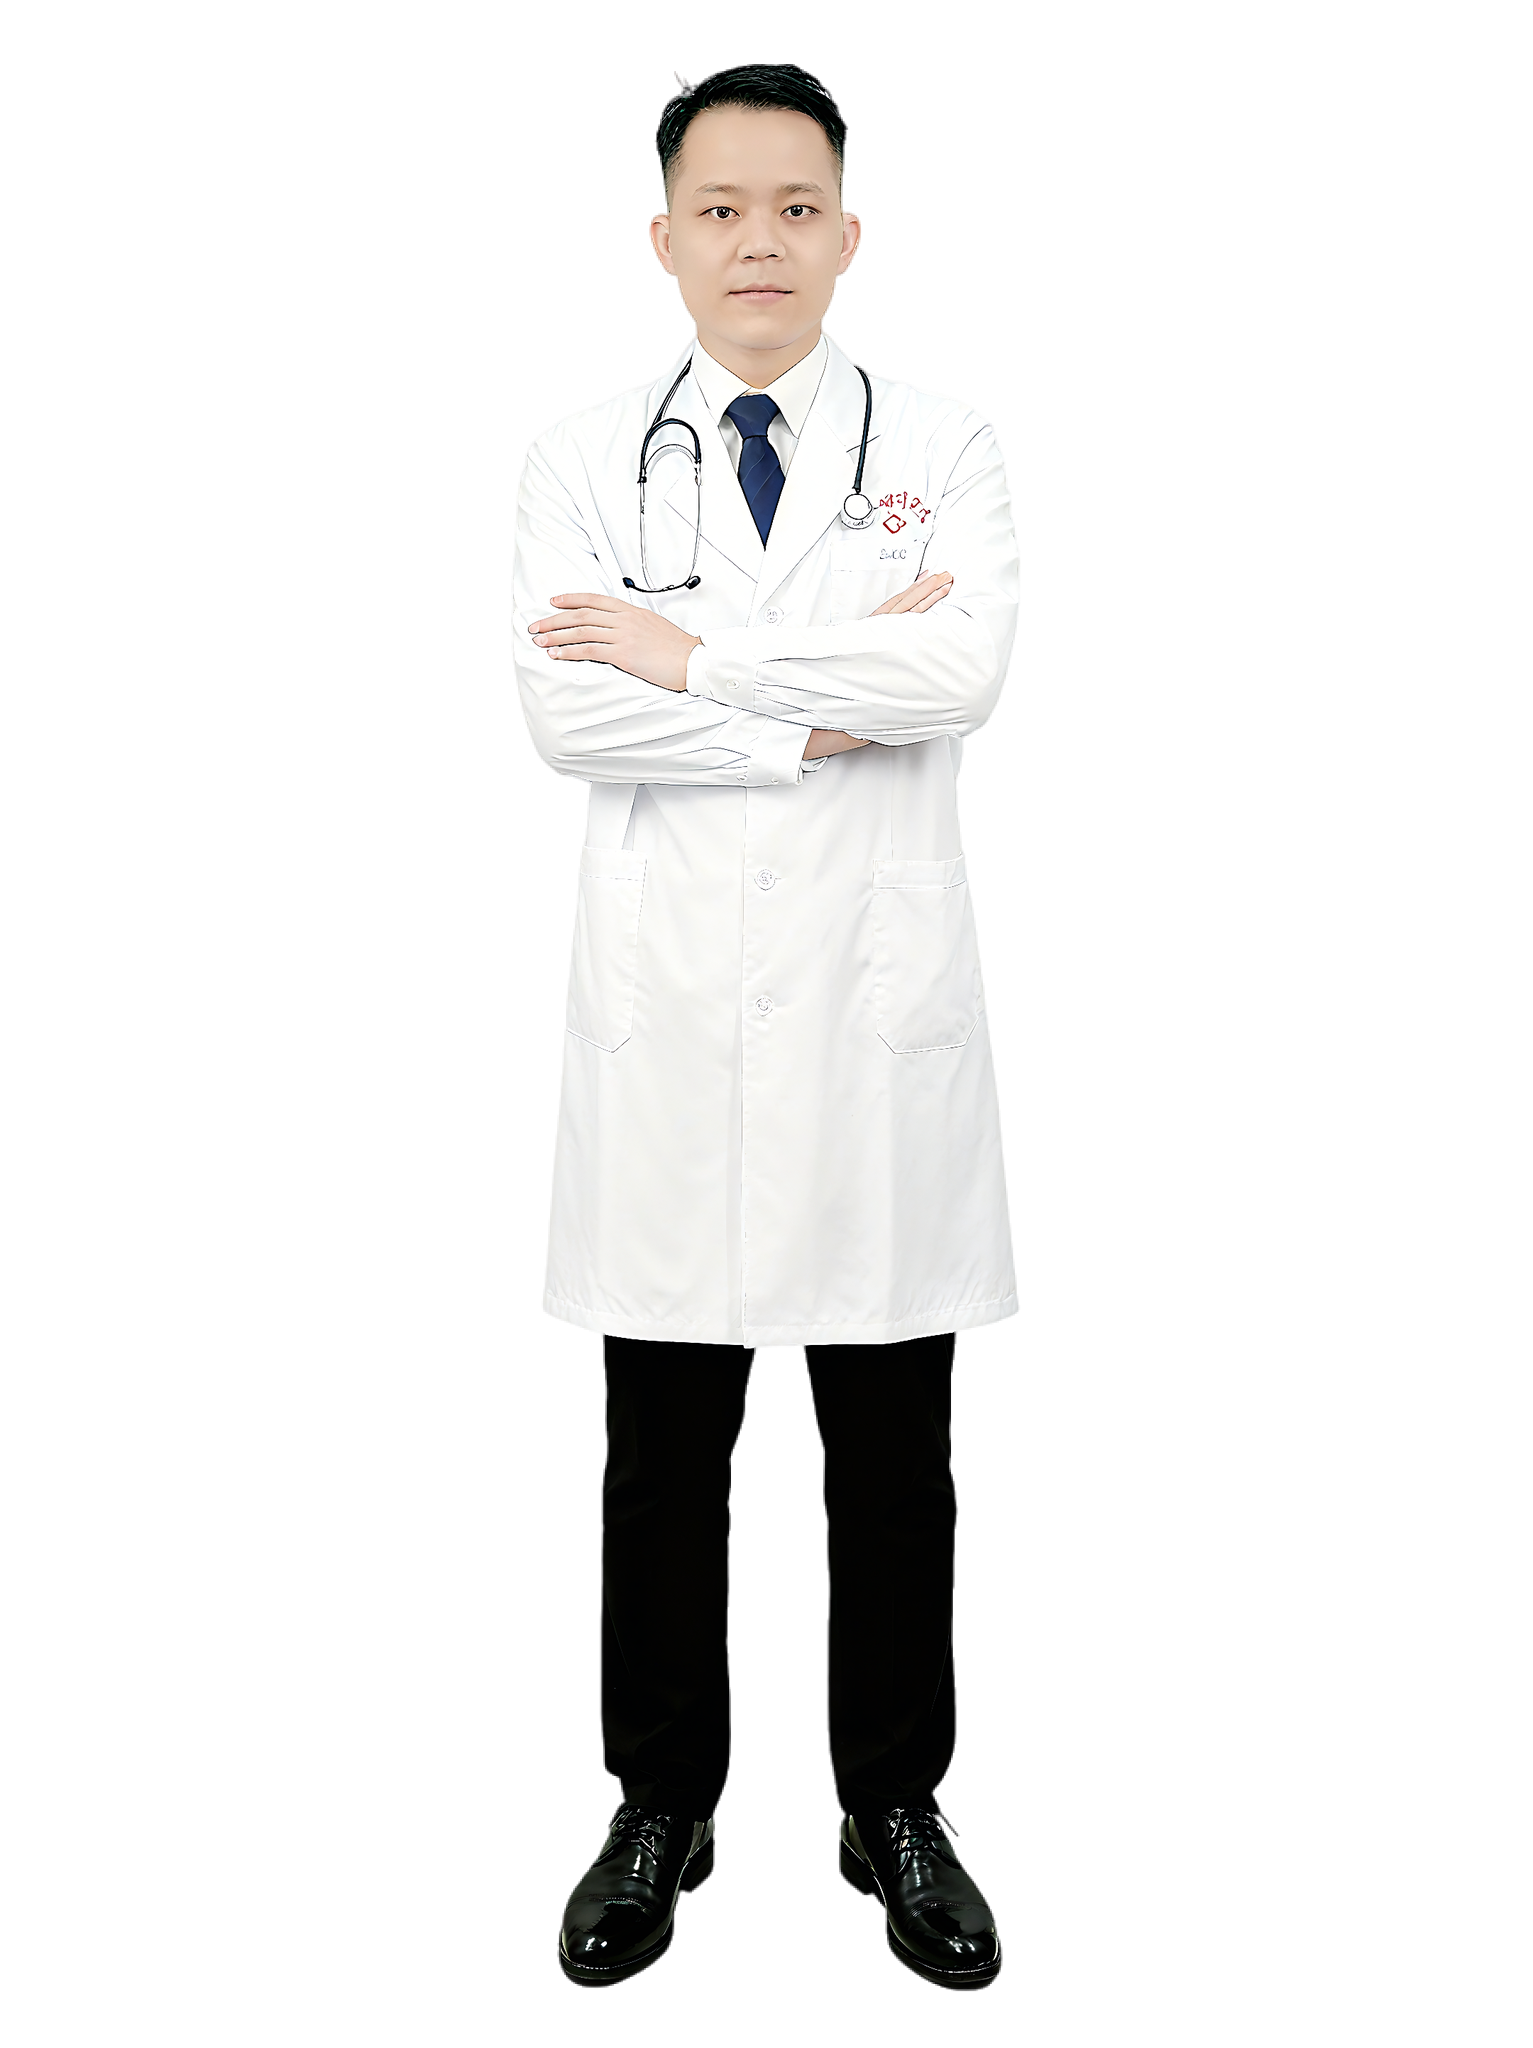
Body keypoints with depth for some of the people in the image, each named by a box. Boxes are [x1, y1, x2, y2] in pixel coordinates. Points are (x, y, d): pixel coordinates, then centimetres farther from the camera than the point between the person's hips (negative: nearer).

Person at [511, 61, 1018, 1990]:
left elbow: (961, 678, -14)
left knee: (893, 1437, 8)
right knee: (662, 1434, 9)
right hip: (664, 1000, 1)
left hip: (879, 992, 0)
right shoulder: (579, 461, 6)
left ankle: (896, 1808, 26)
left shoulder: (943, 445, 5)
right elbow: (567, 714, -10)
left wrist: (696, 652, -10)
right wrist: (826, 706, -11)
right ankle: (662, 1802, 28)